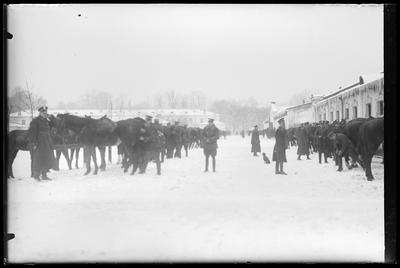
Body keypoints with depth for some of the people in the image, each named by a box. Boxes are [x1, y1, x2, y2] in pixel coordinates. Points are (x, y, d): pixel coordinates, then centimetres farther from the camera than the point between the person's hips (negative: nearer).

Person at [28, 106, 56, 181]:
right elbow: (31, 133, -13)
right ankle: (36, 175, 9)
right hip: (38, 144, -8)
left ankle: (44, 175, 20)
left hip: (46, 144, 8)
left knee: (48, 159, 9)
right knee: (39, 160, -4)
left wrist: (50, 143, 17)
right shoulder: (35, 121, -10)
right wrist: (34, 143, -19)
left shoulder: (46, 121, 14)